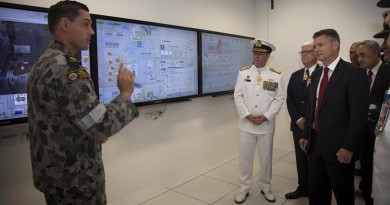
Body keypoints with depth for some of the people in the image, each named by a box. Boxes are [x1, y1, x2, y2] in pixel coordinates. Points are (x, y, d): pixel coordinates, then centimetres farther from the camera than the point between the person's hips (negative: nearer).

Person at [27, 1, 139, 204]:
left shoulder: (42, 63, 7)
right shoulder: (67, 68, -25)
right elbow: (103, 126, -27)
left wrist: (92, 133, 12)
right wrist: (126, 94, -13)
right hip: (74, 180, -9)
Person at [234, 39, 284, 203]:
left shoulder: (276, 75, 0)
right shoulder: (243, 72, 1)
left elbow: (279, 99, -2)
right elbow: (238, 97, -2)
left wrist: (265, 116, -13)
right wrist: (248, 116, -12)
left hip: (266, 125, 0)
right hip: (246, 124, 0)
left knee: (266, 158, 13)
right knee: (245, 157, 8)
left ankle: (265, 187, 33)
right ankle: (244, 188, 25)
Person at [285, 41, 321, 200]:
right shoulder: (295, 76, 11)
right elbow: (289, 100, 7)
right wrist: (299, 120, -5)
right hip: (299, 125, 4)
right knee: (301, 158, 12)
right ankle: (303, 187, 28)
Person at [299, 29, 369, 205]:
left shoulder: (354, 73, -11)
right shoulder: (316, 75, 10)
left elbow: (359, 115, -15)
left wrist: (349, 147, -17)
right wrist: (306, 135, 10)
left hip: (338, 147, -6)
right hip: (315, 143, 6)